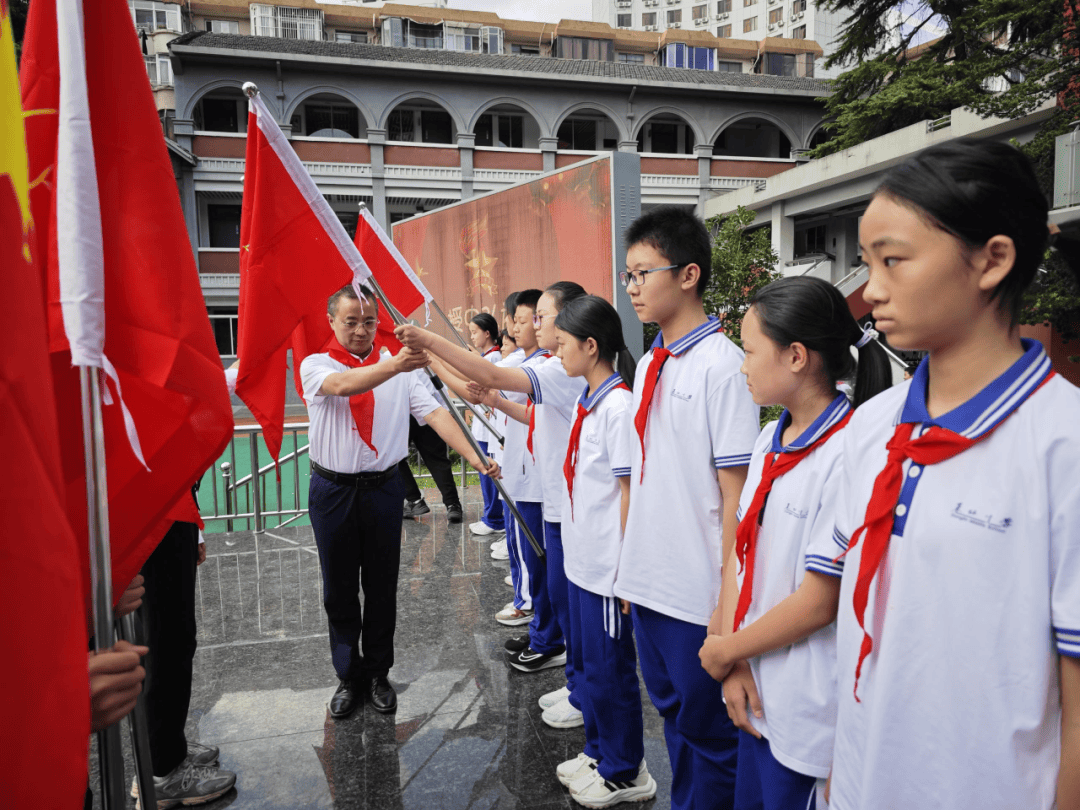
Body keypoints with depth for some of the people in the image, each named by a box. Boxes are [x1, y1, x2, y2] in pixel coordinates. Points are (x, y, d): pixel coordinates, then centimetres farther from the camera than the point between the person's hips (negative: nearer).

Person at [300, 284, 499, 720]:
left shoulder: (400, 366, 1)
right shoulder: (315, 365, -4)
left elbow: (434, 412, -9)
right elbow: (343, 385, -27)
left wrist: (474, 457, -24)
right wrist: (394, 366, -46)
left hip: (383, 488, 1)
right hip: (332, 490, 0)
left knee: (382, 588, 10)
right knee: (339, 589, 11)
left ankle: (378, 673, 28)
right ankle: (349, 676, 28)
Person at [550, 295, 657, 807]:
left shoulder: (618, 405, -20)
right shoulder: (585, 401, 8)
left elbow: (629, 492, -19)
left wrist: (626, 567, -17)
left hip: (606, 564, -9)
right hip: (581, 556, 9)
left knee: (608, 667, 6)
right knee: (584, 658, 21)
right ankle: (598, 751, 40)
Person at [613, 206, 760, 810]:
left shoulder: (722, 364, -15)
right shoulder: (649, 365, 8)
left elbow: (736, 493, -17)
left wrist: (728, 601, -16)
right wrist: (629, 565, 14)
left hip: (700, 596, -7)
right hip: (649, 583, 8)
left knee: (708, 733, 10)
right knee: (672, 715, 23)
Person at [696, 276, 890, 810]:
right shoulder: (771, 439, 3)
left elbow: (817, 605, -21)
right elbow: (740, 550, 3)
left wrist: (725, 651, -8)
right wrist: (734, 663, -6)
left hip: (808, 713, -7)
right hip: (755, 691, 7)